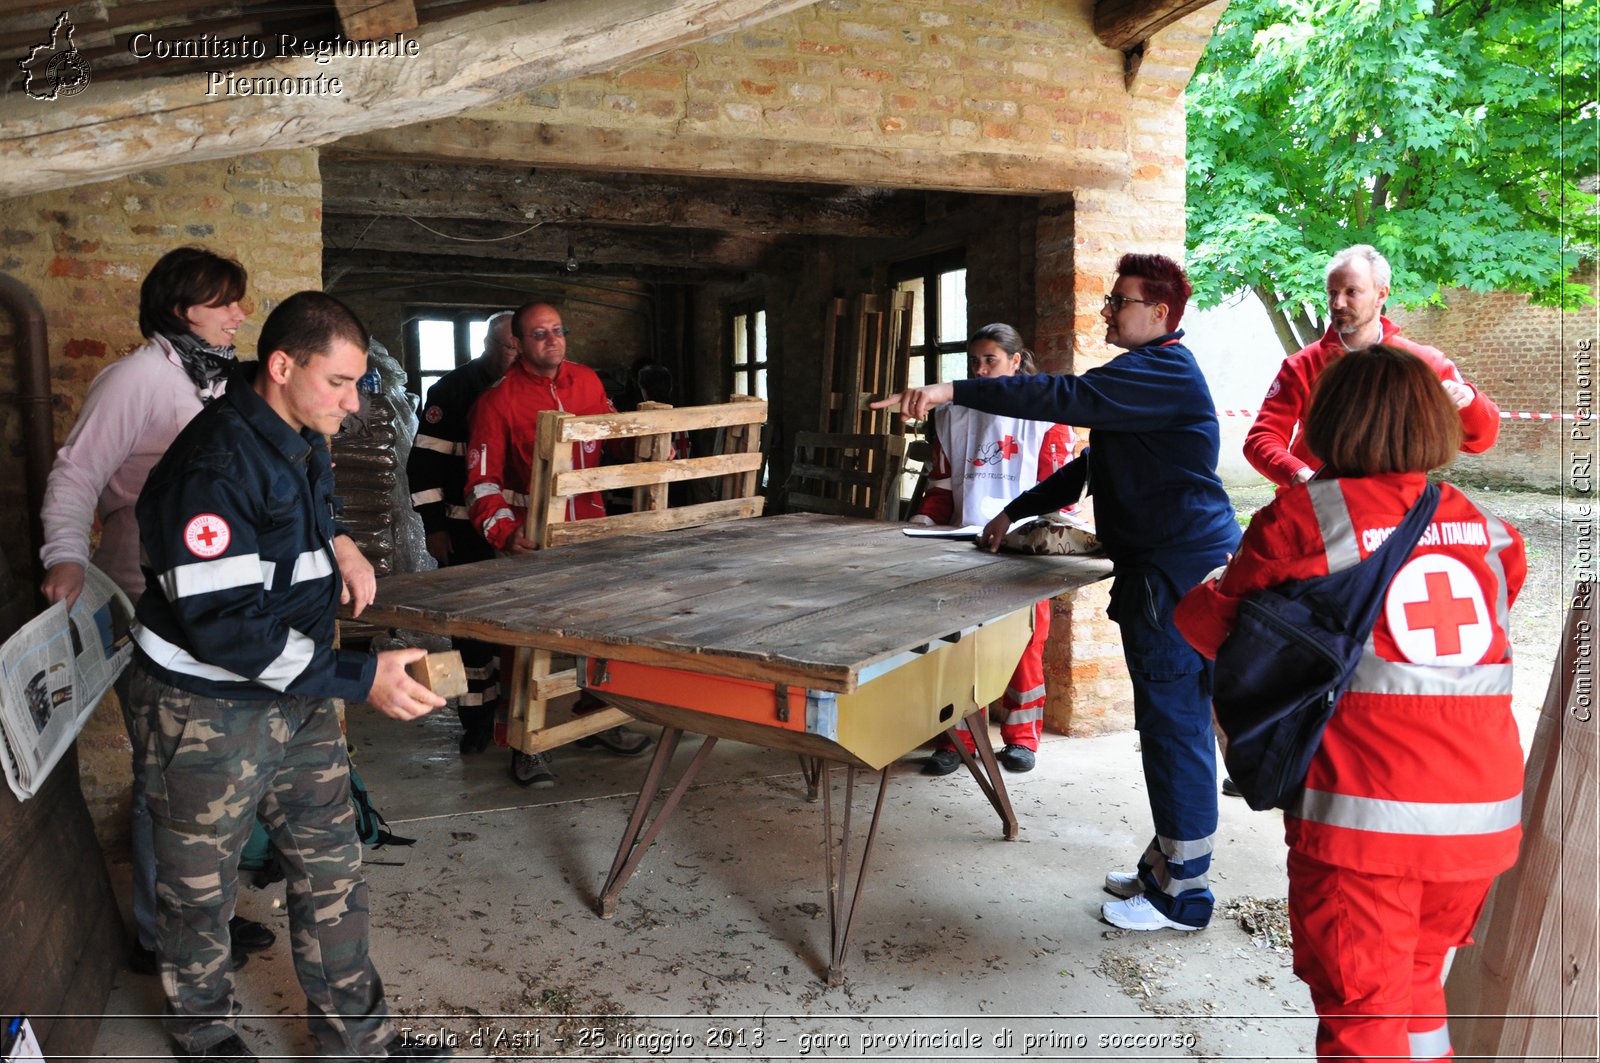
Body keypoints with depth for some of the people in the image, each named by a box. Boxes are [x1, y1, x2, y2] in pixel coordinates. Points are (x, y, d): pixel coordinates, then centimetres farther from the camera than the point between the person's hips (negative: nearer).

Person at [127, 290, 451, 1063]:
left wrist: (337, 544, 4)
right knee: (201, 888, 15)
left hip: (298, 695, 8)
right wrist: (360, 678, -29)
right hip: (208, 712, -7)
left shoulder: (302, 442, 3)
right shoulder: (213, 468, -26)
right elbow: (220, 624, -29)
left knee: (331, 869, 12)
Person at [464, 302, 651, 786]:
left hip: (590, 528, 5)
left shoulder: (587, 381, 4)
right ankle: (527, 746, 16)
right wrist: (505, 533, -27)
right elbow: (483, 480, -13)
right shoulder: (499, 400, -11)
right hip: (534, 540, -5)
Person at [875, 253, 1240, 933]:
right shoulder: (1151, 372, 22)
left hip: (1179, 575, -11)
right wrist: (1015, 512, 25)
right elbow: (1093, 465, 27)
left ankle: (1180, 897, 8)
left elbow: (1066, 397, -29)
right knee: (1170, 725, 16)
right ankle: (1166, 867, 29)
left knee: (1176, 729, -4)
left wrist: (953, 391, -32)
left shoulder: (1163, 371, -14)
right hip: (1167, 572, 11)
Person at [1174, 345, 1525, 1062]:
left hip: (1364, 815, -5)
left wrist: (1199, 594, 20)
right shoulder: (1482, 526, 7)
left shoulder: (1301, 517, -8)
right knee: (1416, 983, 24)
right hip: (1484, 814, 5)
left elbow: (1218, 627, -1)